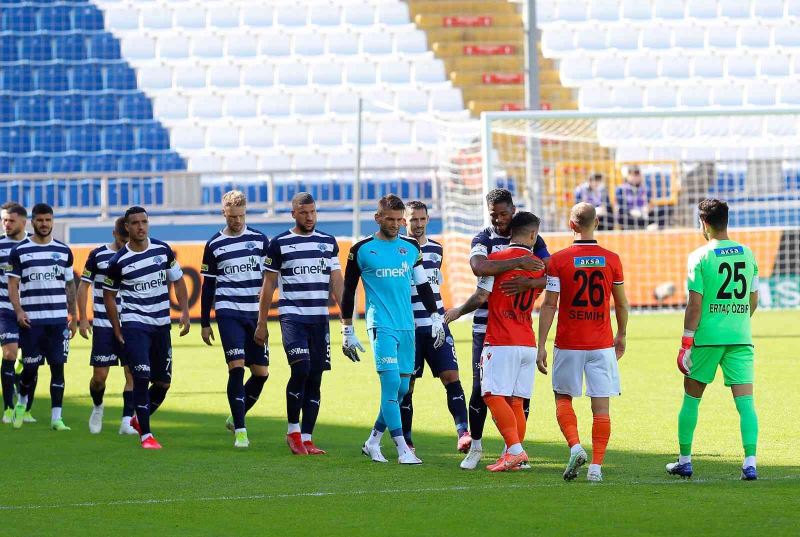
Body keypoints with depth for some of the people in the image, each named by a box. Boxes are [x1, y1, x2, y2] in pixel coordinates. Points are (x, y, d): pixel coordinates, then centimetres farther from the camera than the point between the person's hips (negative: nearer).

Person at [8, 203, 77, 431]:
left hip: (58, 319, 2)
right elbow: (12, 284, 1)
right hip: (31, 320, -2)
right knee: (30, 367, 0)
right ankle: (22, 402, 29)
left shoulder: (64, 251, 10)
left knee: (58, 366, -2)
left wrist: (74, 316, 10)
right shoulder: (19, 251, 2)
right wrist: (18, 311, -13)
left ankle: (56, 417, 0)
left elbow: (70, 285, 14)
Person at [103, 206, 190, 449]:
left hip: (161, 325, 4)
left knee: (163, 382, 8)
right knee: (142, 377, -14)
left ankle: (139, 419, 32)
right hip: (134, 324, -4)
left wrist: (184, 313, -1)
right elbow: (108, 295, 5)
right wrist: (117, 330, 3)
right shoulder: (119, 261, -6)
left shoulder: (163, 250, 1)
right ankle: (146, 435, -8)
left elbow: (177, 281, 10)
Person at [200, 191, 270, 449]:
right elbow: (208, 286, 10)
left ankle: (236, 417, 25)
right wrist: (205, 323, 9)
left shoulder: (260, 239, 7)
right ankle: (240, 430, -11)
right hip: (228, 312, -3)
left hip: (255, 314, 3)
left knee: (261, 372, 2)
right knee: (236, 367, -14)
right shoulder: (214, 244, 5)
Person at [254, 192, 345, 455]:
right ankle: (293, 430, -4)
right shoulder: (279, 243, 3)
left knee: (315, 378, 2)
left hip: (319, 318, 4)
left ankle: (306, 439, 7)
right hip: (292, 315, -4)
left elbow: (336, 282, 12)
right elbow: (269, 285, 6)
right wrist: (261, 323, 5)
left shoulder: (328, 242, 12)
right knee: (301, 369, -19)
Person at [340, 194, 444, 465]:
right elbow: (348, 291, 5)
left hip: (406, 326, 5)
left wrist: (436, 318, 12)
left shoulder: (411, 247, 11)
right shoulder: (361, 250, 0)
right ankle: (402, 450, -16)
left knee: (402, 388, 5)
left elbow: (423, 286, 19)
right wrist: (347, 332, 4)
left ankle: (373, 442, 21)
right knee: (391, 383, -15)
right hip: (381, 325, -5)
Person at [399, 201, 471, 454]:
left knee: (451, 377, -9)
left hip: (436, 326, 4)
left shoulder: (436, 249, 12)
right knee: (406, 385, 1)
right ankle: (406, 440, 9)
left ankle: (462, 432, -15)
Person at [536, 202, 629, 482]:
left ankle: (575, 446, -6)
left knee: (563, 398, 15)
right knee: (601, 406, 4)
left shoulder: (558, 260, -6)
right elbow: (621, 304, 9)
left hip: (568, 344, -1)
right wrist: (621, 336, 25)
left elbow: (549, 305, -7)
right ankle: (596, 465, -1)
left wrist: (541, 345, -2)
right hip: (602, 344, 1)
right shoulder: (611, 259, 0)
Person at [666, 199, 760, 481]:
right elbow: (753, 300, 13)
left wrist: (686, 342, -5)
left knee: (691, 398, 12)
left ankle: (685, 460, 19)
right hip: (740, 338, 3)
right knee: (745, 399, -2)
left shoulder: (700, 257, -7)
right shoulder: (747, 254, 7)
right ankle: (750, 462, -13)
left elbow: (695, 304, -10)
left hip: (707, 338, -3)